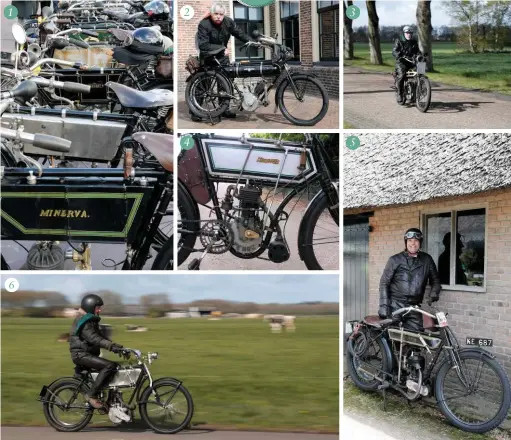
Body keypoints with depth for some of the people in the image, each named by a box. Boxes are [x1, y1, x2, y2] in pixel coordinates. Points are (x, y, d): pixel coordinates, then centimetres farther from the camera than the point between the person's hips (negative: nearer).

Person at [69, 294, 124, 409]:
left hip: (88, 353, 10)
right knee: (110, 365, -24)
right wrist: (112, 346, -35)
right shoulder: (83, 321, -15)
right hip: (81, 354, -10)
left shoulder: (91, 320, 18)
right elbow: (94, 339, -27)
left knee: (114, 367, 6)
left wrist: (116, 346, 3)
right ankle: (91, 395, -20)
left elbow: (100, 336, 16)